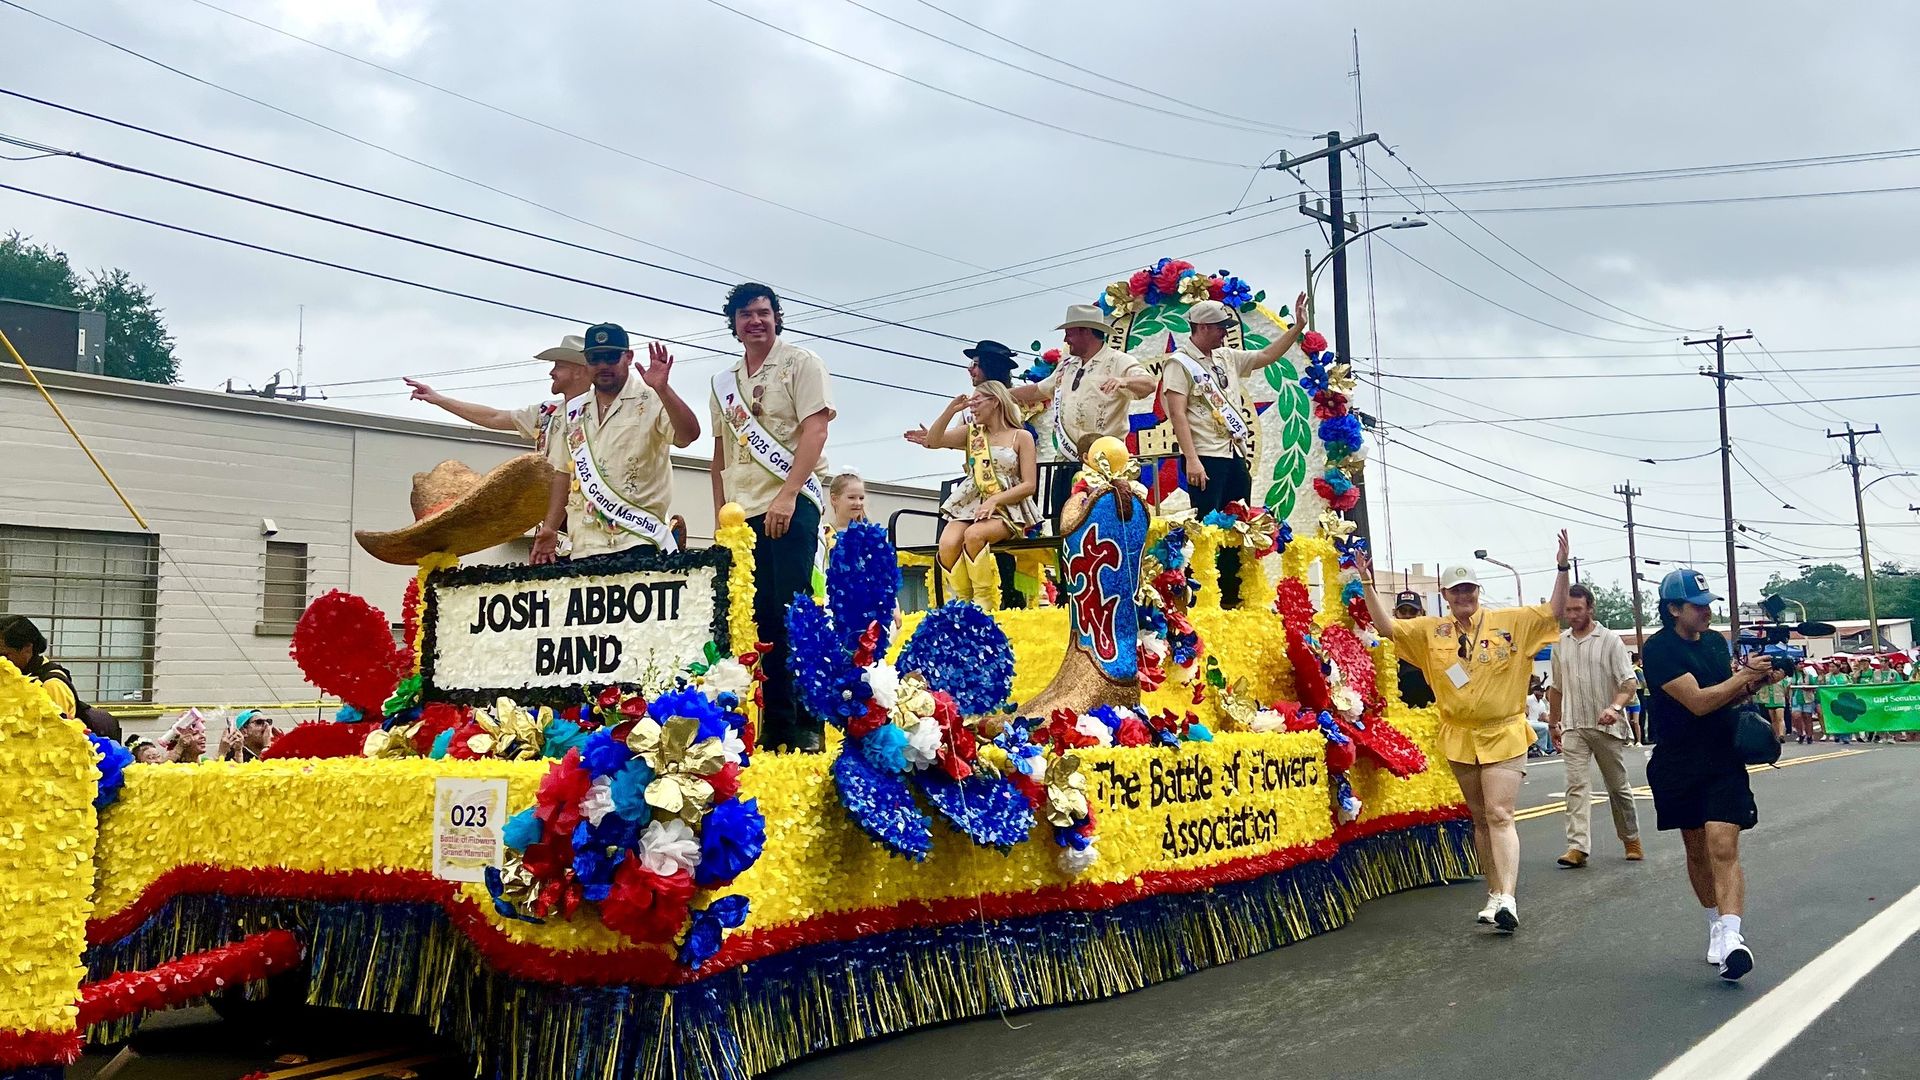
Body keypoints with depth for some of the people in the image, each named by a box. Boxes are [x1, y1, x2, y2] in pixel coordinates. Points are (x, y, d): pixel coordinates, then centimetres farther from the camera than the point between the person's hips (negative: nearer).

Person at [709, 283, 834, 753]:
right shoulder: (724, 383, 19)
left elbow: (815, 431, -9)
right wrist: (720, 514, 14)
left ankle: (807, 726, -7)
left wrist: (787, 495, -18)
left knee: (788, 616, -12)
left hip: (789, 507, -6)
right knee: (758, 621, 3)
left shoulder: (800, 364, 2)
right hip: (741, 514, 6)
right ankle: (775, 726, 8)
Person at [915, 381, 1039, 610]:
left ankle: (984, 601, -23)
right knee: (948, 543, -30)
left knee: (974, 535, -37)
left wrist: (994, 501, -16)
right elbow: (933, 442, 12)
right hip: (972, 505, 4)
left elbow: (1029, 485, -2)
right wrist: (951, 409, 4)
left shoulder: (1021, 437, 6)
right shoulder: (973, 433, 19)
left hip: (1008, 508, -4)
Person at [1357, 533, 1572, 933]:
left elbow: (1554, 613, -2)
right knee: (1480, 818, 11)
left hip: (1504, 735, -3)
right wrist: (1368, 585, -5)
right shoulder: (1430, 630, 5)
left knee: (1500, 815, -14)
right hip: (1460, 738, 4)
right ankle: (1494, 894, 20)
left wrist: (1562, 569, -13)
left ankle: (1507, 899, -20)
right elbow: (1387, 626, 4)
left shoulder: (1511, 622, 0)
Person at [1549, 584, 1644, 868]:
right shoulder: (1560, 643, 10)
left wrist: (1615, 708, -29)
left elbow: (1629, 682, -11)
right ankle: (1578, 846, -13)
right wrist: (1554, 723, 19)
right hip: (1573, 727, 3)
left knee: (1618, 786, 9)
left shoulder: (1609, 640, -4)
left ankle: (1631, 839, 26)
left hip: (1606, 726, -3)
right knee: (1576, 785, -7)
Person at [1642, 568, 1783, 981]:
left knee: (1723, 846, -14)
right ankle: (1716, 926, 29)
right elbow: (1698, 701, -20)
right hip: (1679, 765, -2)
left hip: (1724, 760, 2)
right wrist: (1745, 676, -14)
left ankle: (1731, 937, -24)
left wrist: (1756, 681, -2)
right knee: (1696, 851, 11)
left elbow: (1730, 696, 18)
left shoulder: (1715, 641, 7)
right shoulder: (1659, 649, -12)